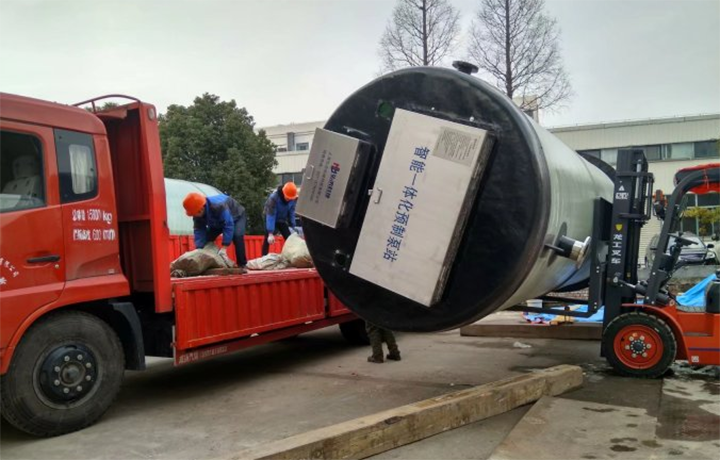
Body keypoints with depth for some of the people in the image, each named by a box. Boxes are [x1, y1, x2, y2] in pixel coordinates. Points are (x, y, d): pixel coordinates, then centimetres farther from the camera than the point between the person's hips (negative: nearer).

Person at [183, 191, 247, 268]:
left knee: (237, 236, -33)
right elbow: (199, 230, -21)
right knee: (205, 237, -5)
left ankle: (242, 265, -25)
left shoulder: (219, 206, -46)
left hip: (236, 216, -7)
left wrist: (224, 248, -46)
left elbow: (228, 225, -45)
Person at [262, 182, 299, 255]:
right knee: (268, 239, -12)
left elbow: (291, 212, -10)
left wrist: (293, 226, -17)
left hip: (282, 219, 4)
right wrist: (270, 233, -42)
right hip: (270, 218, -4)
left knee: (289, 238, -4)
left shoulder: (294, 198, -22)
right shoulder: (274, 197, -36)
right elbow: (270, 215, -38)